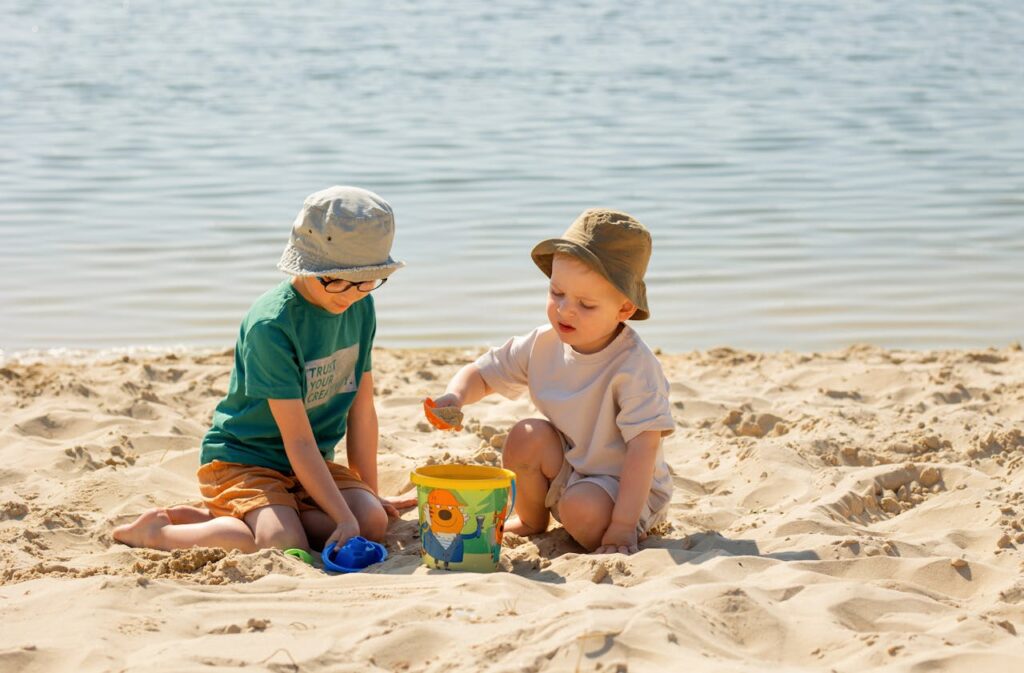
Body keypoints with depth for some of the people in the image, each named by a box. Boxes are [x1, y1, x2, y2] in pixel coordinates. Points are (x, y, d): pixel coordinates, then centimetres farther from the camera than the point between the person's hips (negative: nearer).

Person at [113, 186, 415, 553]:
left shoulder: (361, 307, -1)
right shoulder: (271, 325, -23)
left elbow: (362, 411, 7)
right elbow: (299, 441, -24)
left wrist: (370, 496, 10)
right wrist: (344, 518, -27)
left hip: (311, 464, 8)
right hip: (242, 458, -8)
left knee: (372, 523, -19)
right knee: (286, 546, -32)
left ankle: (215, 518, -4)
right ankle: (156, 531, -9)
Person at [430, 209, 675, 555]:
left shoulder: (634, 366, -26)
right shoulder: (543, 345, -7)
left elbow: (643, 447, -27)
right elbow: (481, 374, 5)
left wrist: (622, 528, -31)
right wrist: (454, 396, -20)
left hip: (630, 489, -7)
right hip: (567, 472, 7)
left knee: (584, 511, -35)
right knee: (527, 436, -18)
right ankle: (531, 521, 6)